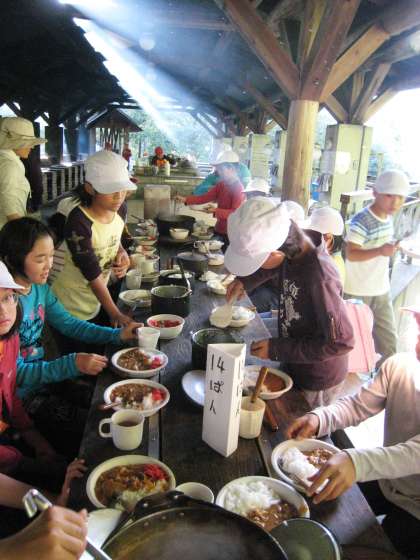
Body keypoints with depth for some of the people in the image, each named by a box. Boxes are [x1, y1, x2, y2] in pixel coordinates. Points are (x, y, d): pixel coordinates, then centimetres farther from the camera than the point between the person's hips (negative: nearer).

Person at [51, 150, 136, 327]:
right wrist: (115, 314, -24)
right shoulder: (78, 223, -28)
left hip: (97, 300, 6)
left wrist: (122, 254, -10)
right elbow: (92, 274, -26)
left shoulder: (120, 209, -9)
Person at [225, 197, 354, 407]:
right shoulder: (296, 247, -15)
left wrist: (277, 350, -25)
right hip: (293, 366, 7)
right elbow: (278, 267, 10)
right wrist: (245, 281, -7)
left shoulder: (319, 278, -37)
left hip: (317, 382, -7)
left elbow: (341, 342, -28)